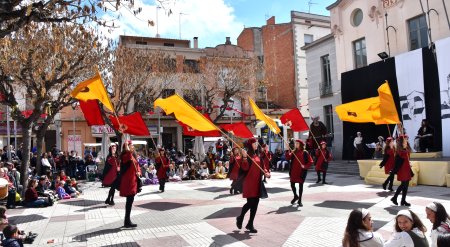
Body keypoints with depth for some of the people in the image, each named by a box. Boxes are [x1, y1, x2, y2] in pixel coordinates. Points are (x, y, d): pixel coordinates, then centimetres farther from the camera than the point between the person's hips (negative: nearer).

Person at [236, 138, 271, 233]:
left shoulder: (258, 155, 12)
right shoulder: (247, 155, -9)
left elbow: (262, 166, 15)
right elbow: (245, 168, -20)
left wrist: (267, 172, -5)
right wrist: (244, 157, -33)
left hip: (257, 182, 7)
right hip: (249, 182, -7)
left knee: (255, 203, 8)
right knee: (250, 203, -5)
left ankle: (250, 224, 18)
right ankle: (240, 218, 22)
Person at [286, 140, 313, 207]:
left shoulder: (305, 153, -4)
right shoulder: (294, 152, 7)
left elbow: (310, 161, -4)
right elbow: (288, 158, -5)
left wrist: (305, 166, -17)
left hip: (301, 172, -3)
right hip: (293, 171, 3)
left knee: (300, 185, 4)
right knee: (292, 184, 6)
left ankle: (300, 200, 15)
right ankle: (296, 196, 32)